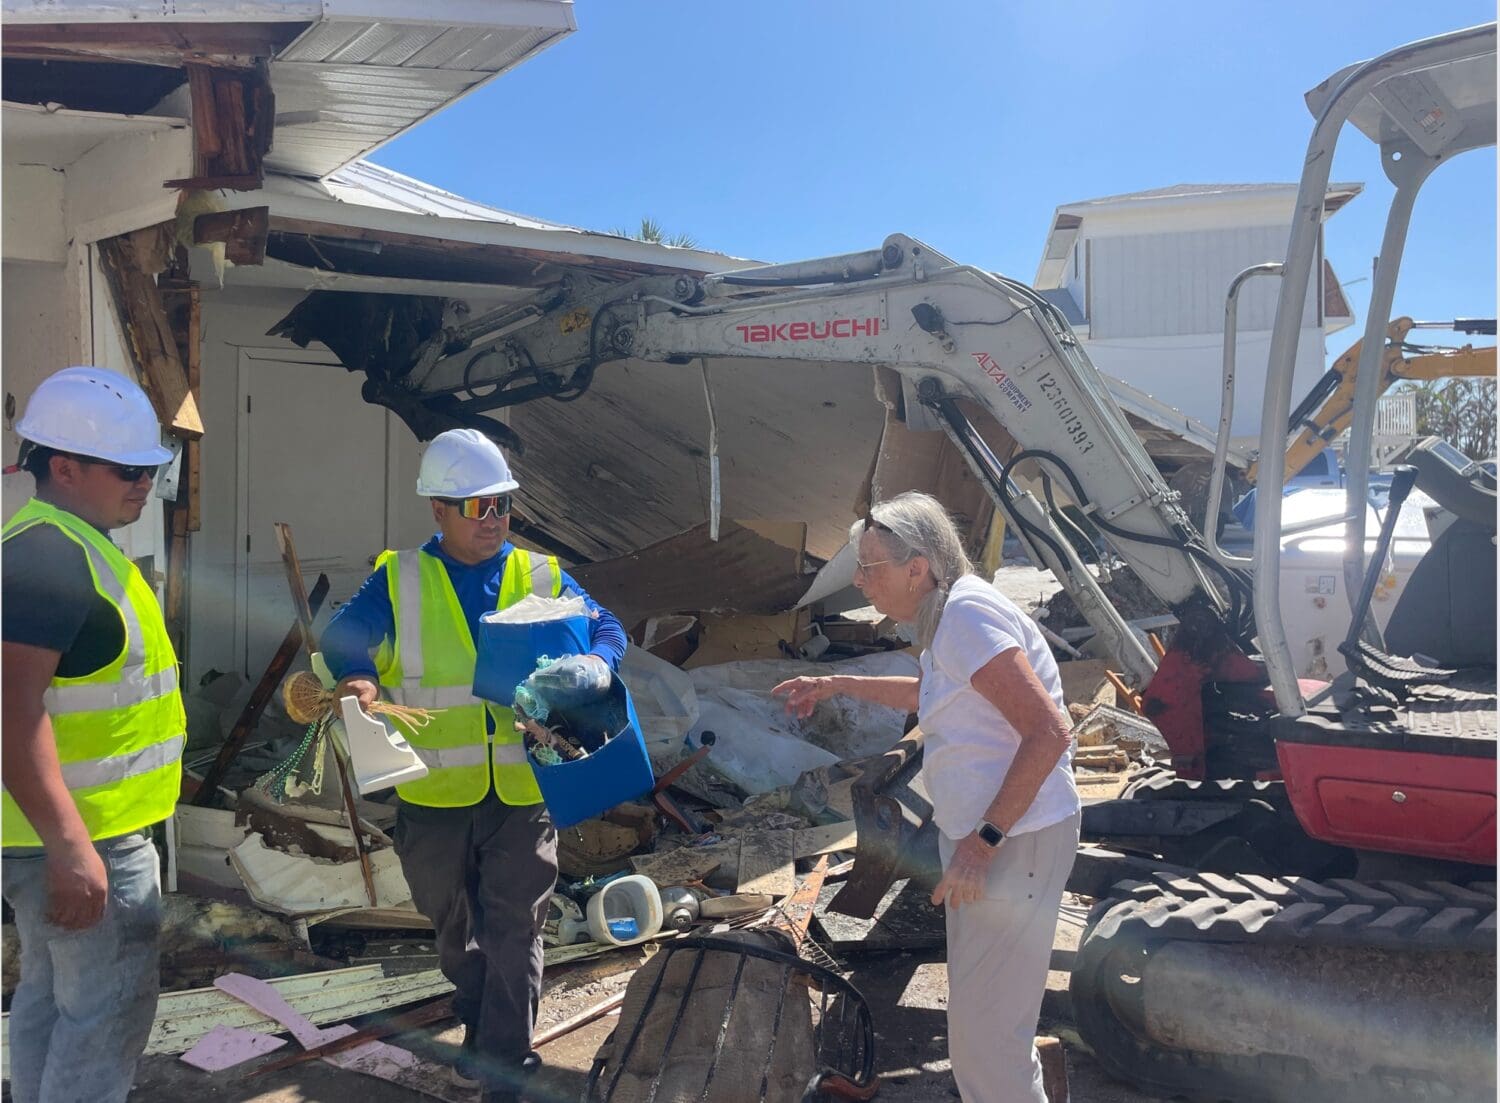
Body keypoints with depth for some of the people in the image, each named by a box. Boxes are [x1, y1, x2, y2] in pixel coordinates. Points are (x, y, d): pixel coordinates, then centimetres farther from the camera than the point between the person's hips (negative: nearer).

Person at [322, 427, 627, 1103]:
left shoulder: (541, 576, 4)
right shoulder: (400, 579, 1)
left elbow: (605, 628, 1)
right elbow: (343, 638, -7)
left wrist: (595, 660, -22)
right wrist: (355, 678, -29)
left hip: (522, 790, -1)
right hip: (434, 791, 1)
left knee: (514, 930, 2)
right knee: (454, 922, 20)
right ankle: (480, 1023, 44)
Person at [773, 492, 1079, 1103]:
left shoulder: (966, 611, -22)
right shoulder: (948, 614, 9)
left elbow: (1048, 730, -28)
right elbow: (928, 692, 31)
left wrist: (982, 841, -26)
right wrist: (836, 685, 30)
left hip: (1016, 843, -10)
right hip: (980, 836, 10)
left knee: (984, 1030, -2)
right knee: (977, 1013, 22)